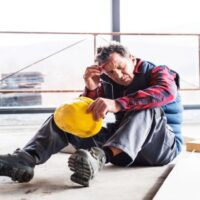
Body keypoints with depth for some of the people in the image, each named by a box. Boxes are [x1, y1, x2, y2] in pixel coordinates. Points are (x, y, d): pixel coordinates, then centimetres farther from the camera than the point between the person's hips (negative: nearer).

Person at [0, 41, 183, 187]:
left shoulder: (157, 73, -4)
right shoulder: (109, 85, 9)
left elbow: (167, 92, -30)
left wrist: (118, 104, -44)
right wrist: (91, 90, -17)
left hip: (163, 145, -4)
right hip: (122, 149, 4)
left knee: (148, 109, -36)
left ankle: (101, 156, -56)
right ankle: (26, 158, -29)